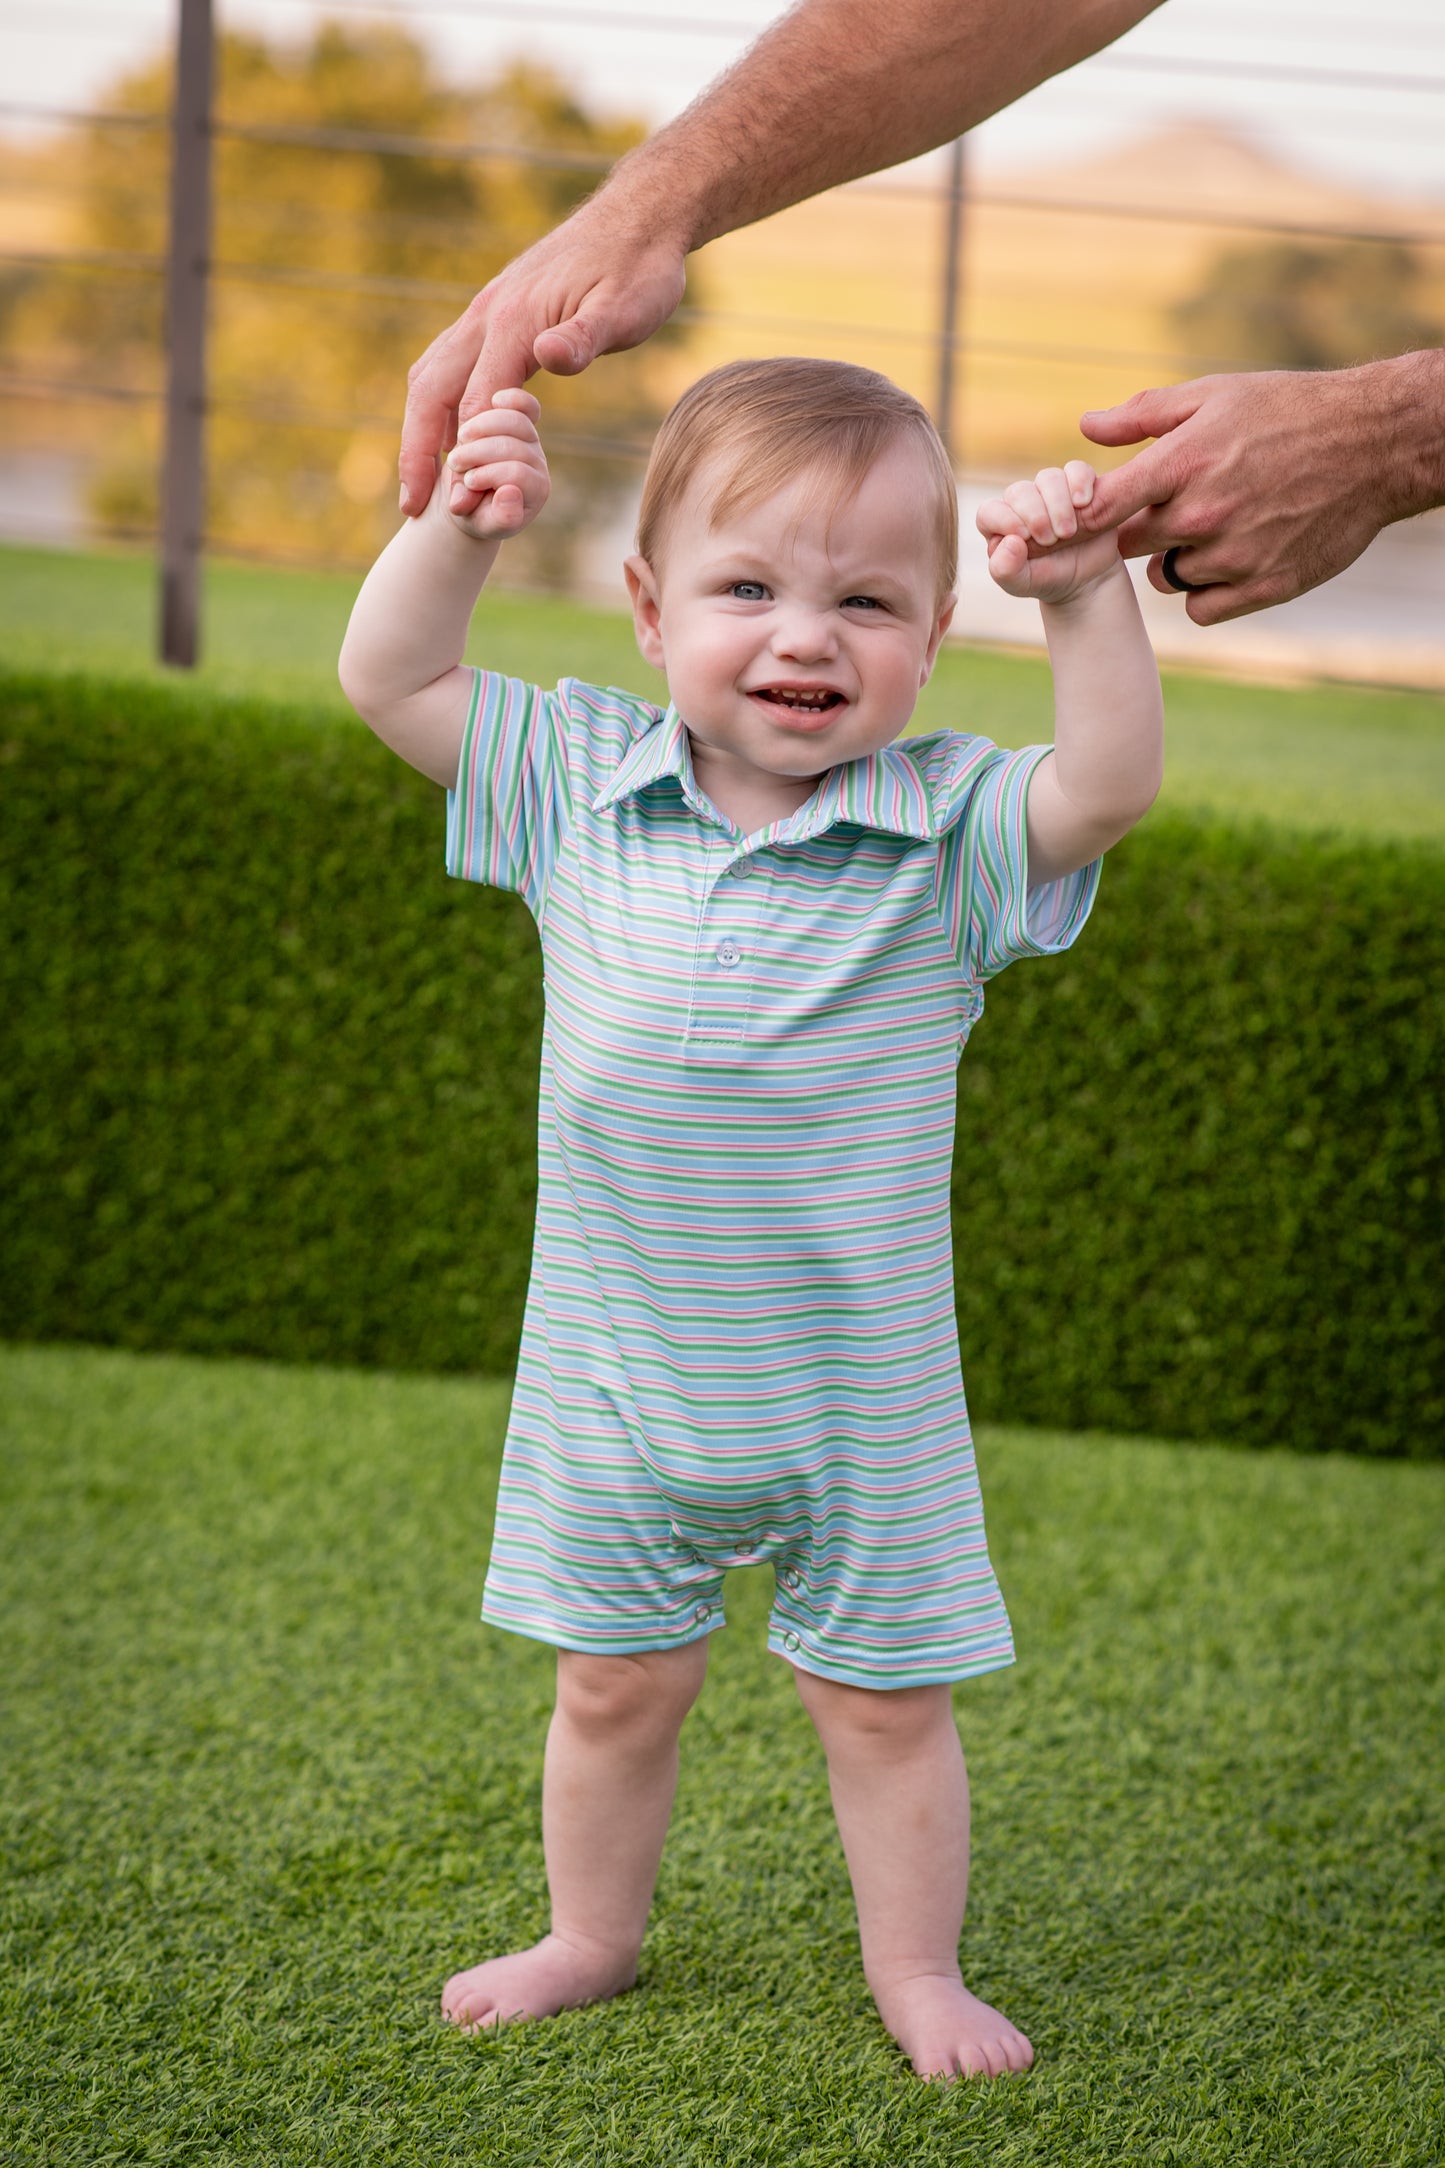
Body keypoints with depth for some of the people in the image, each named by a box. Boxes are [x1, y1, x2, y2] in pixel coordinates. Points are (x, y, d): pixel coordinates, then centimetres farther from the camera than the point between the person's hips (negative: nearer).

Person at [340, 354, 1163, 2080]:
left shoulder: (947, 826, -11)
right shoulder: (581, 783, -5)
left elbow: (1109, 785, -25)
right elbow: (389, 679, -1)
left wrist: (1085, 597, -35)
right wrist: (456, 528, -15)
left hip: (860, 1399, -2)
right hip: (617, 1380, 2)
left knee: (884, 1700, 11)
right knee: (612, 1683, 16)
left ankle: (916, 1971, 29)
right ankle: (591, 1937, 37)